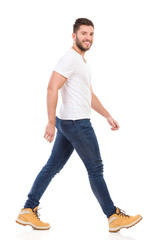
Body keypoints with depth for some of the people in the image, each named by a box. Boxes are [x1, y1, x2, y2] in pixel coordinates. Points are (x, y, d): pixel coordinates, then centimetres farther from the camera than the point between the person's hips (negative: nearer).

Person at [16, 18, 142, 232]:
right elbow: (52, 88, -22)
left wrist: (108, 116, 21)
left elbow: (89, 95, 25)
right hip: (77, 123, -10)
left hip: (68, 123, 10)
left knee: (53, 167, 10)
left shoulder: (83, 62, 19)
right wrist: (51, 122, -26)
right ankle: (114, 217, 12)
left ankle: (28, 212, 15)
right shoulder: (70, 58, -13)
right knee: (95, 169, 0)